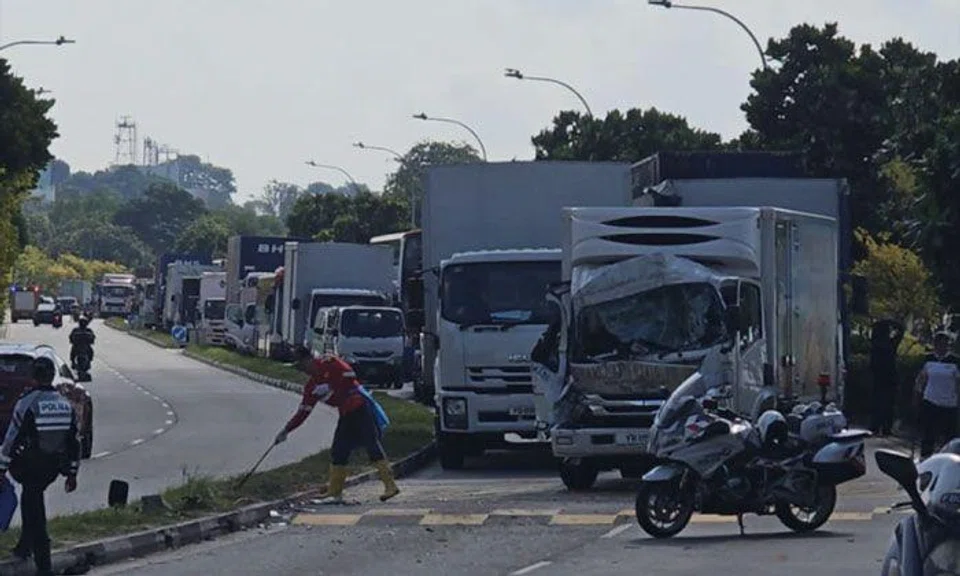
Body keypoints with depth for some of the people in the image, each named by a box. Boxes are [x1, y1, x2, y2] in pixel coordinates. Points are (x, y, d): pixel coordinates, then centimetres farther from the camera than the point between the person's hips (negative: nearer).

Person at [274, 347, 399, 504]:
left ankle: (390, 485, -19)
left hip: (360, 407, -9)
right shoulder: (312, 387, 17)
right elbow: (303, 412, 19)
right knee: (338, 452, 6)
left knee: (372, 446, -15)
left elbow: (349, 375, -16)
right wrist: (287, 430, 16)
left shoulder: (328, 363, -5)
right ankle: (335, 493, 11)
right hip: (346, 414, 9)